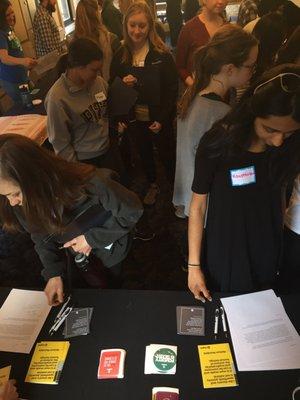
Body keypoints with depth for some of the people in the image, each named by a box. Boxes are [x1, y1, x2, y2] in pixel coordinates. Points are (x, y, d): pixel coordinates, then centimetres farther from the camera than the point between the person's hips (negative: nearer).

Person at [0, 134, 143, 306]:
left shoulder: (90, 184, -42)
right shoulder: (24, 201, -25)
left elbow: (132, 211, -27)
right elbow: (42, 236, -9)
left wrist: (93, 238, -28)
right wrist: (54, 273, -19)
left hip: (110, 246, -3)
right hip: (77, 251, 4)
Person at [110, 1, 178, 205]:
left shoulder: (162, 54, -12)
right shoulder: (120, 55, -2)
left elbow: (172, 89, -11)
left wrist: (162, 119, -16)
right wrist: (122, 84, -17)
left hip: (159, 118, -4)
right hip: (135, 118, 4)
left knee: (168, 155, 10)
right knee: (145, 153, 21)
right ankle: (153, 185, 44)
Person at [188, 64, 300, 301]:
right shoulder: (218, 142, -22)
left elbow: (278, 195, 3)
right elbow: (198, 206, -16)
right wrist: (194, 265, -12)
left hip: (267, 257, 4)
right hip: (222, 256, -3)